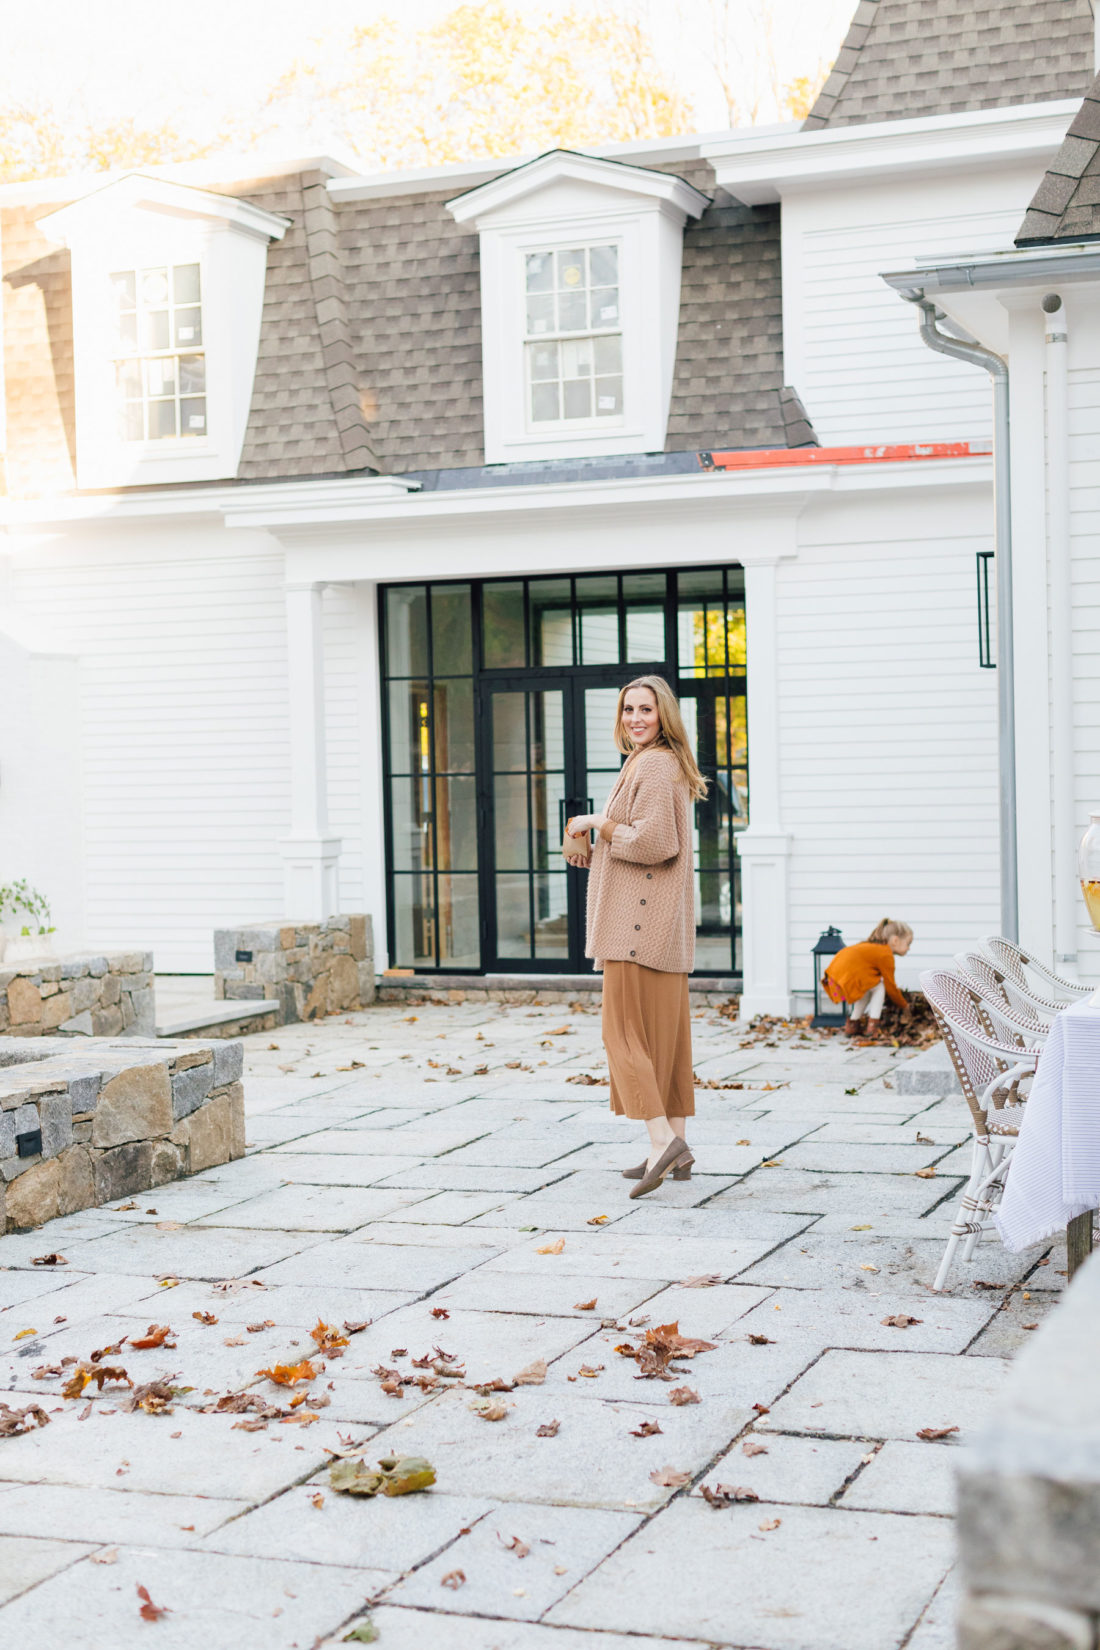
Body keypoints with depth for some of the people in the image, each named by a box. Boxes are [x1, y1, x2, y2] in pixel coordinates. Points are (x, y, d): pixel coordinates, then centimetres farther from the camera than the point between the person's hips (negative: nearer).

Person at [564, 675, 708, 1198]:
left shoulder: (654, 765, -13)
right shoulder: (666, 763, 20)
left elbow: (653, 841, -22)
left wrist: (597, 823, -10)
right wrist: (596, 850, 15)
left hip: (640, 919, -10)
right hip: (663, 922, 10)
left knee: (625, 1030, -8)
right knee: (665, 1031, 10)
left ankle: (662, 1137, -16)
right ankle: (675, 1147, 13)